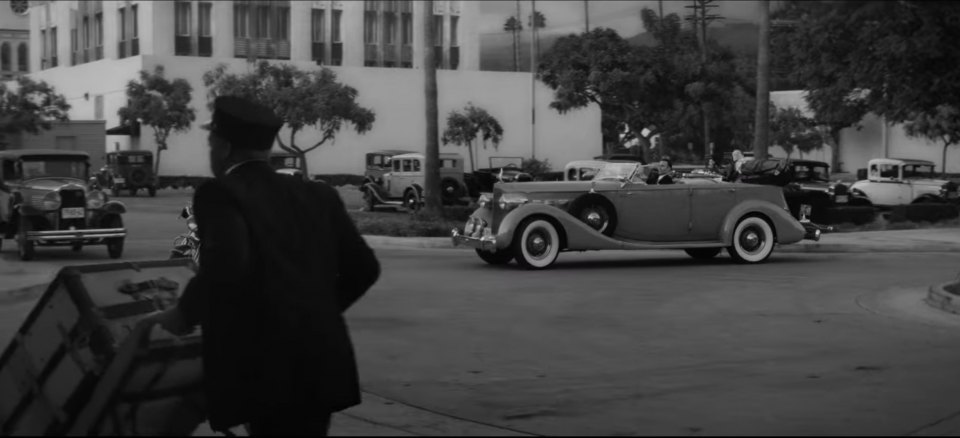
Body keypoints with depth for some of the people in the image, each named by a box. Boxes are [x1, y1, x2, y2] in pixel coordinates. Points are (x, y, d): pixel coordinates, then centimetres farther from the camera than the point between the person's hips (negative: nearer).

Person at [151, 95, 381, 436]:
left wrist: (185, 313, -7)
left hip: (264, 365, -6)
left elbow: (226, 265, -23)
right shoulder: (318, 195, 14)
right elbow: (363, 267, 14)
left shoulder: (220, 194, -5)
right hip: (323, 362, 6)